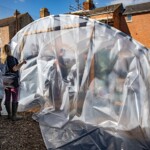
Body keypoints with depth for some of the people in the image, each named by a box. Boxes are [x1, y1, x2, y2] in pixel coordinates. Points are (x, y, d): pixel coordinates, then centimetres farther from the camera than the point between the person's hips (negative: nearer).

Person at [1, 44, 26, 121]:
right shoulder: (11, 58, -15)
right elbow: (15, 69, -21)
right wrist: (22, 63, -11)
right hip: (13, 81, -7)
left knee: (7, 98, 12)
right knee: (15, 99, 0)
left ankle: (9, 114, 22)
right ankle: (14, 116, 4)